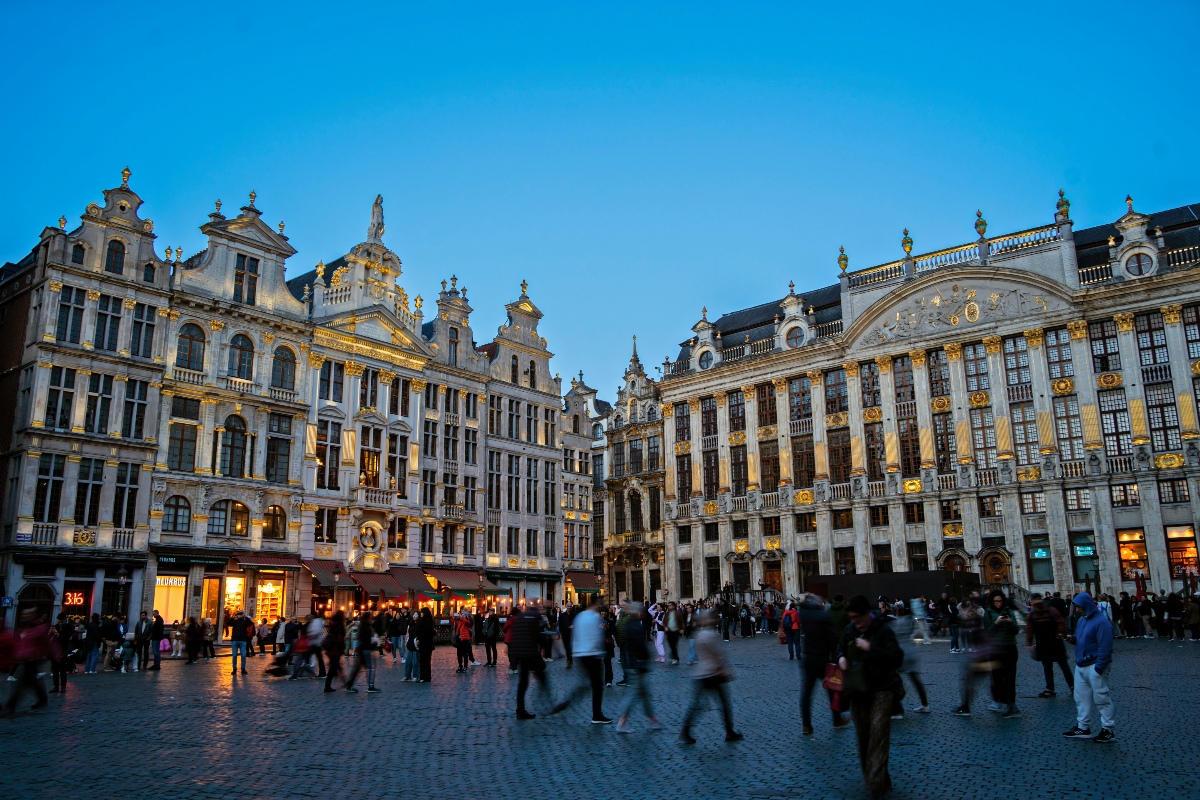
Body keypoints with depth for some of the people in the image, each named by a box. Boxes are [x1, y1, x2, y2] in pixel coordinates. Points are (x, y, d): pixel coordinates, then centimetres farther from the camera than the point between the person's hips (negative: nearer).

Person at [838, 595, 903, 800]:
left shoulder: (883, 630, -11)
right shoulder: (850, 630, 6)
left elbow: (897, 658, -19)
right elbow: (842, 649, 23)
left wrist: (870, 648, -25)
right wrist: (841, 658, 0)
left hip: (881, 689, -6)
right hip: (858, 689, 6)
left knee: (878, 732, -14)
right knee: (862, 734, 10)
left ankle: (876, 781, -13)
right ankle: (875, 776, 26)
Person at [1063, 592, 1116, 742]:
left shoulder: (1101, 622, -16)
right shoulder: (1082, 619, 11)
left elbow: (1104, 647, -19)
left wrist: (1098, 668, -20)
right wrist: (1073, 639, 1)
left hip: (1094, 666, -9)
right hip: (1081, 665, 9)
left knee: (1101, 698, -1)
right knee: (1081, 697, 13)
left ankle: (1108, 730, 8)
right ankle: (1083, 727, 21)